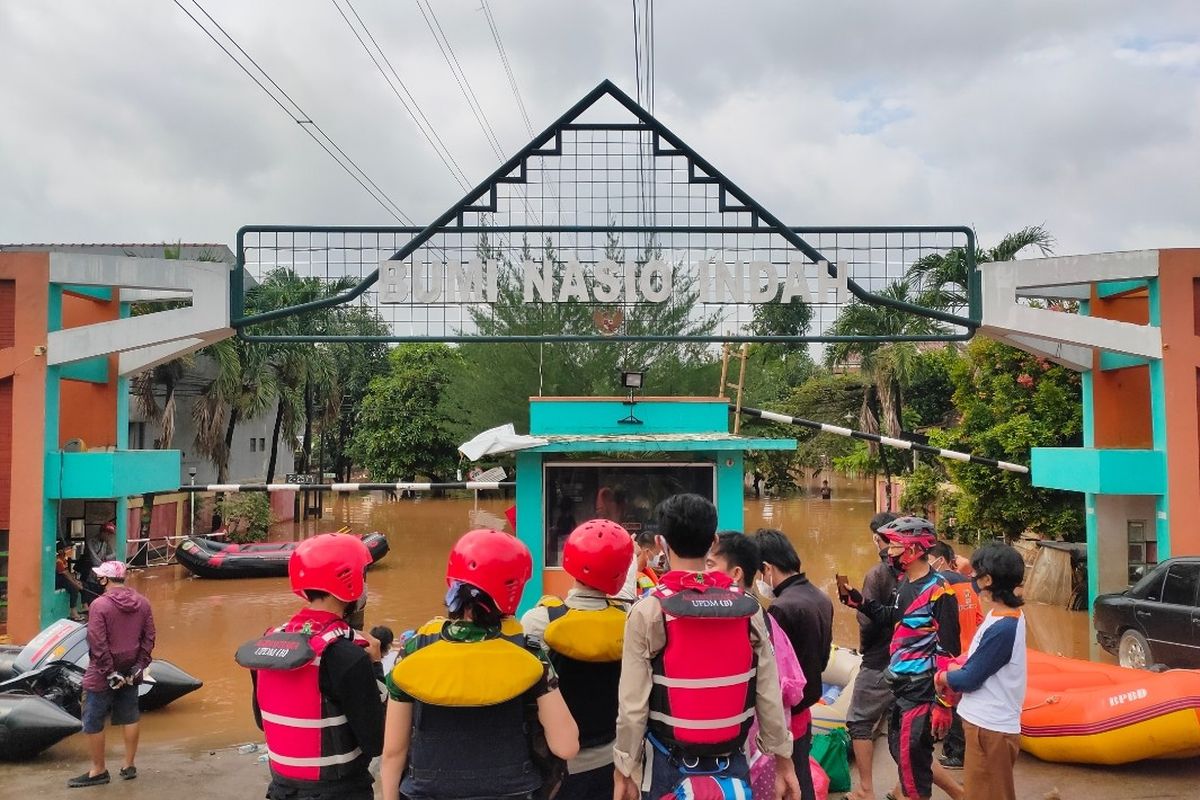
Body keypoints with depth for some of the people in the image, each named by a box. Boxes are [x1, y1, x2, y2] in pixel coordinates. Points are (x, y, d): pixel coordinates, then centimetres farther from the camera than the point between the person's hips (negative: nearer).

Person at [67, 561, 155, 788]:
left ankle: (98, 771, 16)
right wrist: (139, 666, 3)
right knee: (129, 718, 15)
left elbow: (98, 644, -20)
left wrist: (110, 672, -14)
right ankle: (129, 766, 24)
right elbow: (148, 638, 1)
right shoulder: (142, 603, 0)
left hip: (102, 674, -6)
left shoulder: (100, 604, -18)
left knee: (93, 722, 8)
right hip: (130, 673, 6)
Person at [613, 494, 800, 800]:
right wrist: (783, 761, 8)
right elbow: (769, 695, -3)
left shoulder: (648, 611, -13)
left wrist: (625, 771, -2)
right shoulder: (749, 608, -5)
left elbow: (633, 704, -13)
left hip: (669, 764, -2)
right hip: (731, 763, 2)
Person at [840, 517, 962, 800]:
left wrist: (943, 704, -19)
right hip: (902, 684, 9)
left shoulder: (938, 592, -18)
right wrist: (858, 601, 11)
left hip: (922, 689, -9)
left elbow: (948, 652, -18)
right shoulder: (905, 582, 8)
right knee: (899, 749, 17)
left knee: (912, 758, -2)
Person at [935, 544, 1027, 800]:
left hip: (990, 728, -9)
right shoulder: (1007, 614, 4)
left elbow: (969, 680, -18)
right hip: (988, 722, 9)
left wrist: (942, 677, -1)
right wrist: (956, 669, -1)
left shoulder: (1002, 627, -26)